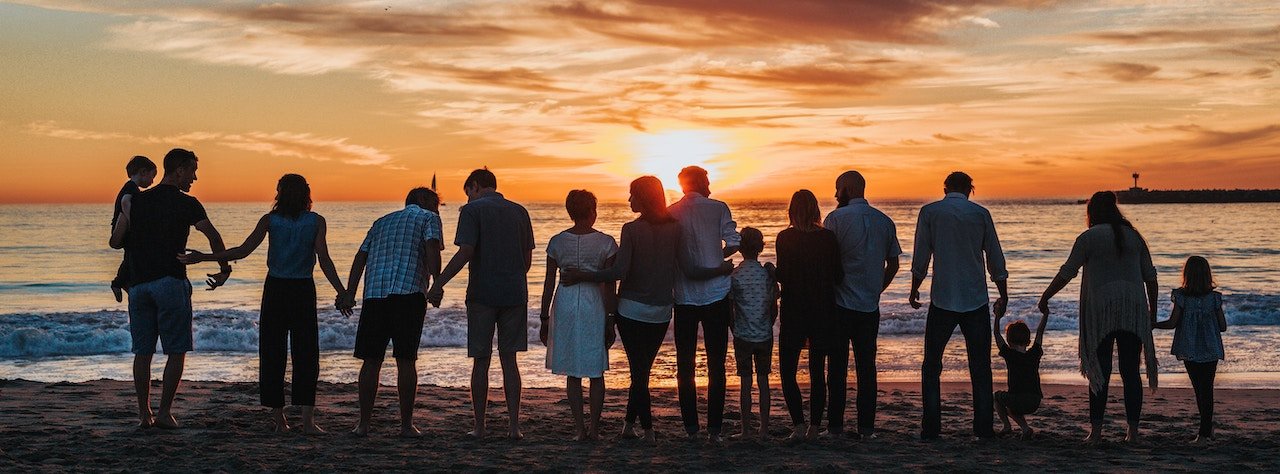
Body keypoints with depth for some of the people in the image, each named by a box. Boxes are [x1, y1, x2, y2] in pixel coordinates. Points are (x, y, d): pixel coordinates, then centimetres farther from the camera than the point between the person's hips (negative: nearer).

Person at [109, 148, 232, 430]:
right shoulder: (186, 204, -2)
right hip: (171, 282, -5)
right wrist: (224, 270, 1)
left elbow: (115, 241, 6)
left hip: (138, 283, 5)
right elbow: (213, 237, -11)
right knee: (176, 352, 2)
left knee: (142, 352, 9)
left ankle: (144, 414, 10)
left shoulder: (137, 201, 11)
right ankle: (164, 413, 0)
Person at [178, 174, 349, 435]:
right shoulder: (316, 222, -2)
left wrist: (203, 257, 0)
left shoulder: (270, 220, -1)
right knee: (306, 353, 3)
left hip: (275, 289, 1)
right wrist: (342, 292, -9)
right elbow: (324, 260, -11)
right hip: (303, 289, -1)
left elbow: (243, 251, -7)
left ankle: (278, 418, 9)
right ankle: (307, 418, -5)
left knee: (272, 354, 8)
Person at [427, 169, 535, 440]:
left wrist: (439, 284, -11)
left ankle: (479, 426, 9)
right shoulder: (519, 212, 10)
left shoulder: (472, 210, -4)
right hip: (515, 294, 4)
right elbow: (527, 258, 12)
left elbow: (465, 253, -15)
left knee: (481, 362, 5)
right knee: (509, 360, 8)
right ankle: (514, 425, 4)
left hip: (482, 294, -4)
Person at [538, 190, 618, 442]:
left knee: (572, 373, 9)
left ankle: (580, 429, 7)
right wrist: (611, 321, 1)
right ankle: (594, 429, 9)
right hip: (594, 306, -1)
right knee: (596, 372, 10)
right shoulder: (605, 243, -5)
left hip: (565, 305, 1)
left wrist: (544, 319, 10)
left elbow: (549, 284, 2)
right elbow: (609, 286, -5)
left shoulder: (557, 242, 1)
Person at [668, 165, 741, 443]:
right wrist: (716, 257, 8)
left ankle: (691, 427, 11)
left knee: (685, 364, 10)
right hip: (716, 295, -2)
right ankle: (714, 428, 3)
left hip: (683, 298, 2)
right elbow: (733, 243, -11)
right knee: (716, 365, 5)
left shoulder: (670, 213, 2)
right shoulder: (718, 208, -3)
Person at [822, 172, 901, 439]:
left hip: (840, 304, -4)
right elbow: (893, 264, 11)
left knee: (838, 366, 2)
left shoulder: (837, 218, -8)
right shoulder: (885, 221, 8)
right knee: (866, 366, 7)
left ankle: (835, 425, 5)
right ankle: (867, 427, 7)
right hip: (870, 306, 4)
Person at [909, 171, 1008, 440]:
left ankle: (931, 428, 3)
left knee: (932, 366, 8)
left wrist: (914, 290, 13)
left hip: (942, 299, -1)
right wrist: (1003, 296, 15)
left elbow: (920, 258, 0)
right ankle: (983, 428, 7)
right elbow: (996, 259, 5)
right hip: (976, 300, 1)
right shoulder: (981, 214, 2)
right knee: (980, 367, 8)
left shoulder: (929, 212, -1)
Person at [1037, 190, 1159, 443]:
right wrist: (1152, 309, 21)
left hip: (1101, 310, -3)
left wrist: (1046, 297, 6)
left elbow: (1067, 272, -4)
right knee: (1130, 371, 6)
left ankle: (1096, 429, -2)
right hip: (1133, 311, 4)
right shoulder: (1134, 236, 12)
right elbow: (1150, 275, 13)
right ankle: (1133, 430, 5)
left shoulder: (1089, 237, -2)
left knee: (1100, 372, 0)